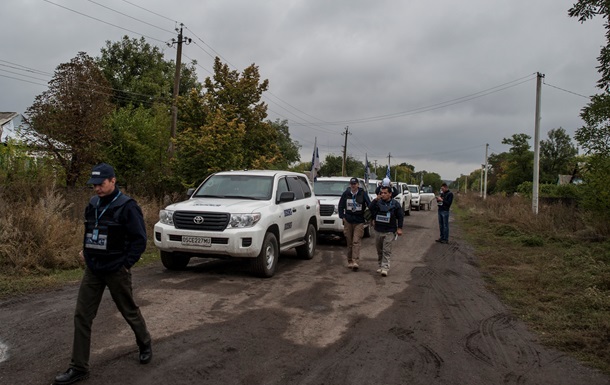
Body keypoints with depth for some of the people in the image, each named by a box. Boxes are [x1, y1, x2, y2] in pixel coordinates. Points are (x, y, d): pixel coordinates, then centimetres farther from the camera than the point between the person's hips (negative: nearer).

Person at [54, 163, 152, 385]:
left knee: (129, 312, 10)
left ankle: (145, 345, 36)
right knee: (82, 317, 3)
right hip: (92, 270, 6)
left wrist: (126, 263, -14)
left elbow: (139, 239, -14)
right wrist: (86, 250, 12)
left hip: (116, 271, -6)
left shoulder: (126, 206, -15)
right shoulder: (92, 204, 6)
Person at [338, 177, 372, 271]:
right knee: (349, 242, 8)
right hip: (348, 221, 3)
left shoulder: (363, 193, -3)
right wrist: (342, 216, 6)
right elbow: (340, 205, 14)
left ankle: (355, 262, -17)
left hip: (359, 221, -3)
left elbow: (369, 205, 0)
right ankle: (350, 261, 18)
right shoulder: (346, 194, 4)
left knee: (356, 242, -12)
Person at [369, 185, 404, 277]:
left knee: (387, 251, -9)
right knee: (379, 250, 13)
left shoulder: (395, 204, -1)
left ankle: (385, 268, -11)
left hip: (389, 232, -3)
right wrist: (375, 200, -23)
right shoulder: (378, 202, 3)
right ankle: (380, 266, 26)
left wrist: (399, 228, -3)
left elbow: (401, 216, 3)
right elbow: (370, 208, -13)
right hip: (378, 230, 4)